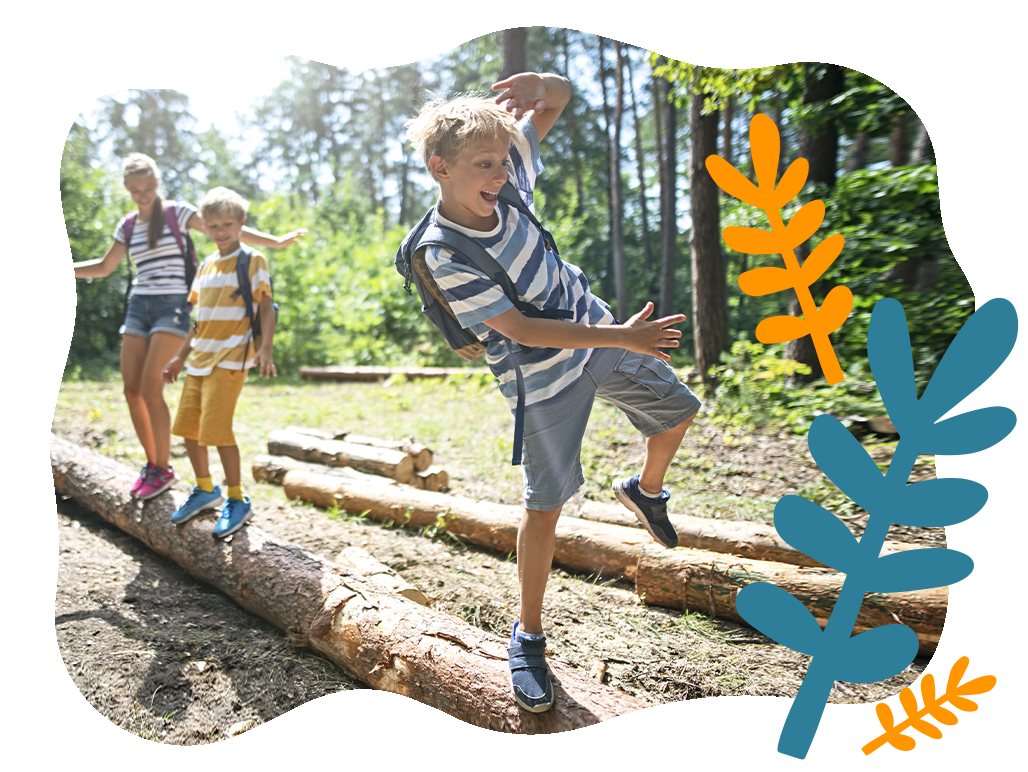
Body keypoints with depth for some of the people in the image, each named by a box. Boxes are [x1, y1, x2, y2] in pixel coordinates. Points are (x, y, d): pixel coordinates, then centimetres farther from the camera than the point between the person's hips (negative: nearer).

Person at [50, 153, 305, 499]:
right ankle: (151, 463, 16)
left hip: (171, 306, -6)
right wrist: (55, 269, 22)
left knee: (150, 388, -13)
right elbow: (104, 267, 25)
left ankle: (163, 470, 0)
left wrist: (274, 241, -18)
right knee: (131, 390, 1)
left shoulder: (176, 211, 0)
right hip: (138, 307, 6)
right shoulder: (128, 225, 15)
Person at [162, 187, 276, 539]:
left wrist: (265, 349, -21)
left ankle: (237, 500, 2)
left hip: (230, 358, -7)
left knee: (216, 429, -13)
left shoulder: (253, 261, -3)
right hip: (200, 359, 7)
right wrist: (180, 357, 21)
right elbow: (201, 318, 21)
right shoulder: (206, 266, 16)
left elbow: (266, 306, -8)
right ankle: (206, 489, 28)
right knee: (187, 427, 9)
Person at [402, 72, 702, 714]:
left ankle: (647, 490, 48)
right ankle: (529, 635, 18)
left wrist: (539, 86, -24)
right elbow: (521, 329, -27)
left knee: (677, 410, 18)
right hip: (544, 378, -6)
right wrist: (625, 337, -28)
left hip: (598, 330, 7)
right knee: (546, 505, -1)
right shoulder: (442, 255, -26)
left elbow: (559, 99, 1)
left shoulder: (506, 176, -10)